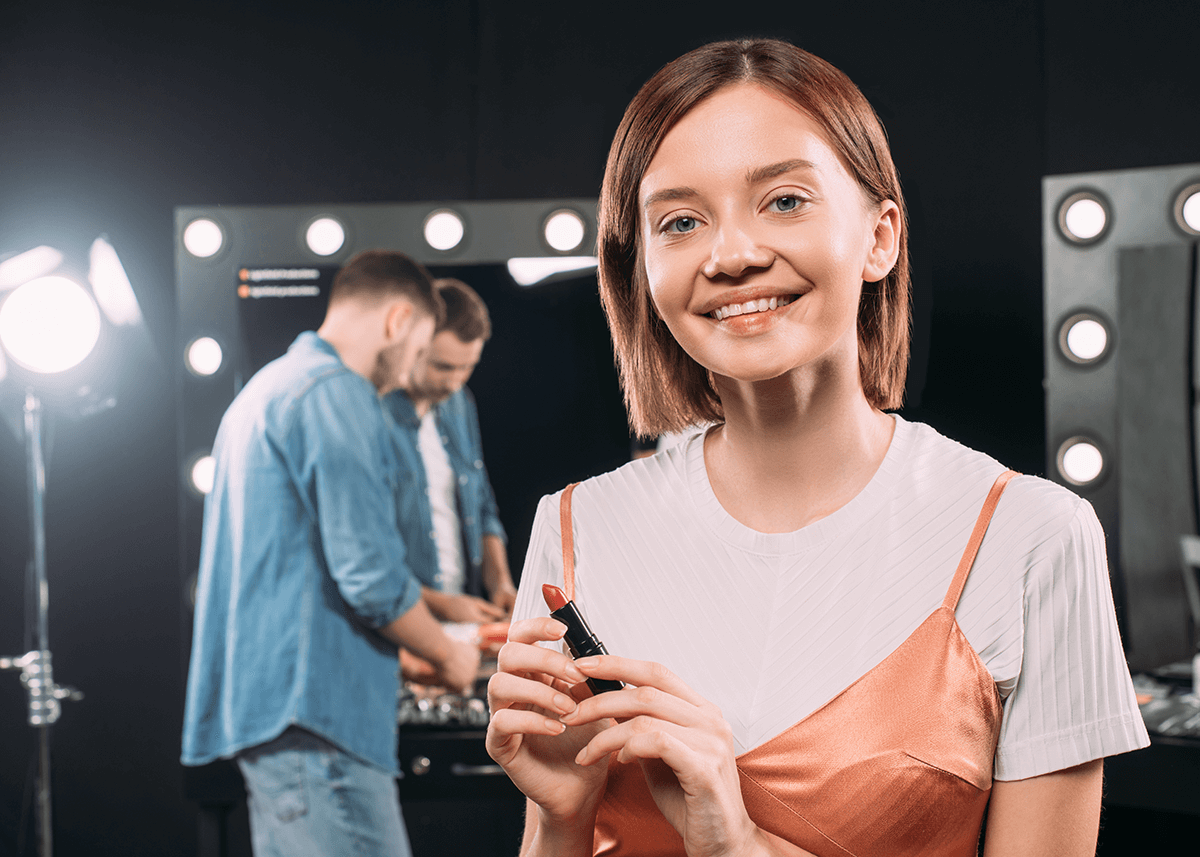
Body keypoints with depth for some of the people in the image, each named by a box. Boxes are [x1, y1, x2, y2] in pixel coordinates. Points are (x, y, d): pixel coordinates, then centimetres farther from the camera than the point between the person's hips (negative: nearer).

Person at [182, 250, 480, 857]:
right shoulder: (338, 394, -12)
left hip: (260, 695, 11)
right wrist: (448, 656, -1)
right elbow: (372, 577, -18)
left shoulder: (262, 391, 20)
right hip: (312, 710, -11)